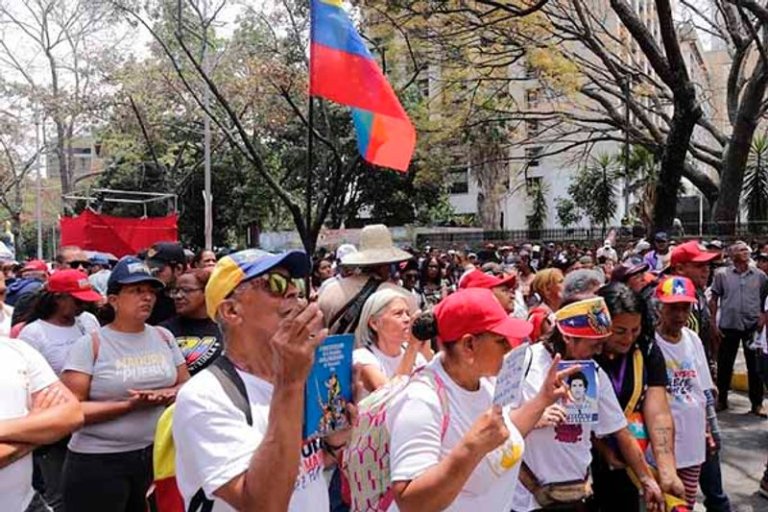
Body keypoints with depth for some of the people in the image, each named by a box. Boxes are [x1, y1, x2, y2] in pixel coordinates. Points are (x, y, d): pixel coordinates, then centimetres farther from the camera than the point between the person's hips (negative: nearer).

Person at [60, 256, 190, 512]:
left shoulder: (164, 337, 5)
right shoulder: (90, 345, -8)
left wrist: (167, 395, -13)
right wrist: (128, 405, -21)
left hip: (156, 454, 4)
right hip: (99, 461, -4)